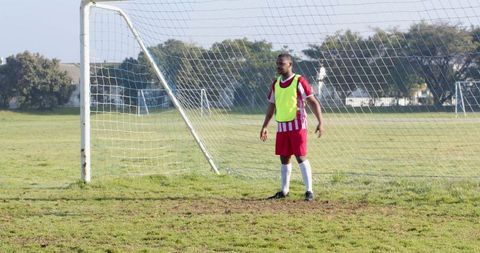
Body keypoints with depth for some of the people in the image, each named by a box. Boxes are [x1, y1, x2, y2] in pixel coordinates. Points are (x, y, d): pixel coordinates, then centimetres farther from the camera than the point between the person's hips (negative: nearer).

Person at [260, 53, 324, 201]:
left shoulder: (299, 81, -8)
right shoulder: (276, 84, 11)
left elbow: (313, 102, -10)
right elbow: (271, 106, 20)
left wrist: (320, 122, -18)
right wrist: (265, 126, 18)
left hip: (297, 125, -6)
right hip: (281, 127, 6)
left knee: (301, 157, -9)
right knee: (284, 158, 10)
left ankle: (309, 191, -5)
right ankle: (284, 191, 18)